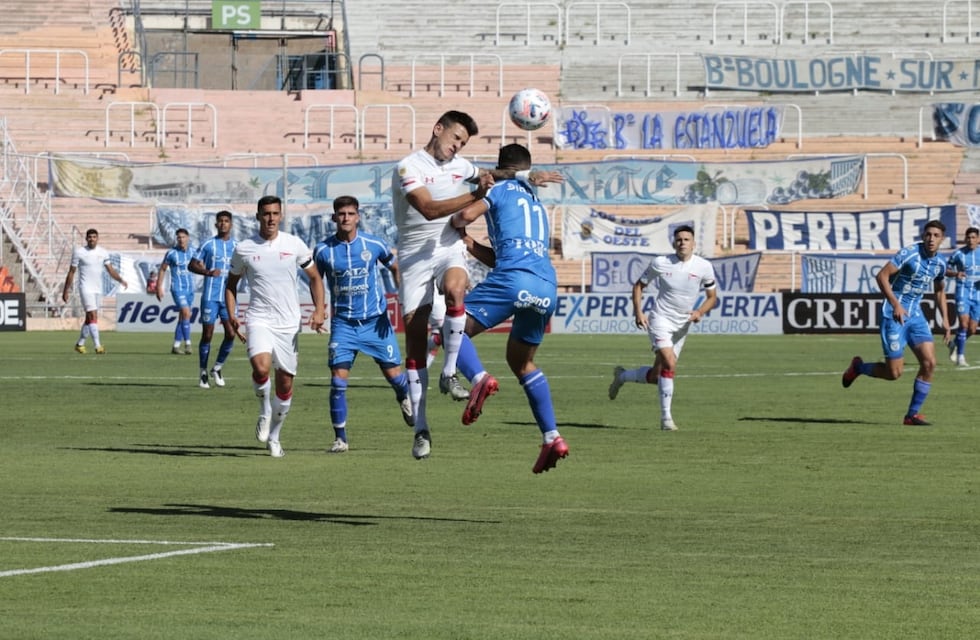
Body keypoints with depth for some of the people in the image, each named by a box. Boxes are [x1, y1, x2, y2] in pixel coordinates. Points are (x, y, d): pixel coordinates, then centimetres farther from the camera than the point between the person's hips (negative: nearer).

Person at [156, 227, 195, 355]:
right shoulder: (171, 253, -7)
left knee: (183, 317, 9)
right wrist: (159, 288, 0)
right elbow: (162, 269, 1)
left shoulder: (192, 252, 5)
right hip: (177, 288, -5)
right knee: (186, 313, -19)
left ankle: (176, 346, 17)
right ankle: (187, 345, -18)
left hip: (190, 288, 5)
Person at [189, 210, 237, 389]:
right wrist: (207, 272, -15)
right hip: (210, 296, -2)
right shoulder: (208, 245, 2)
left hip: (228, 297, 2)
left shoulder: (236, 246, 9)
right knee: (207, 334, -1)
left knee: (231, 333, -7)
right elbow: (192, 265, 3)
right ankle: (203, 373, 10)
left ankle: (217, 368, 12)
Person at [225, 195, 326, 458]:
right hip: (259, 320, -2)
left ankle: (274, 436, 23)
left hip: (289, 324, 2)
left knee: (285, 382, 5)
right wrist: (231, 315, 0)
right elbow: (231, 283, 14)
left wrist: (319, 310, -4)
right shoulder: (244, 249, 1)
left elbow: (314, 278, 11)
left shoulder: (295, 245, 1)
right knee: (261, 367, -27)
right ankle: (264, 412, 1)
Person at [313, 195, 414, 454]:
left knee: (393, 373, 2)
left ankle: (405, 398, 39)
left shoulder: (374, 245, -4)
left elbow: (395, 268, 12)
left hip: (375, 320, 0)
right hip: (343, 323, 0)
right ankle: (340, 437, -2)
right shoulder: (323, 250, -4)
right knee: (338, 379, -11)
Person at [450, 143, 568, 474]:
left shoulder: (500, 189, 13)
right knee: (522, 361, 22)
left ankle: (479, 378, -33)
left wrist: (456, 222, 20)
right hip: (547, 286, 7)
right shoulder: (537, 205, 33)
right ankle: (552, 437, 12)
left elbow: (466, 214, -3)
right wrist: (470, 245, 34)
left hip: (514, 279, -7)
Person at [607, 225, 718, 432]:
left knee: (657, 376, 8)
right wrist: (638, 312, -7)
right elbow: (639, 285, 6)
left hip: (682, 326, 4)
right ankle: (666, 418, -18)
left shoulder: (704, 267, -4)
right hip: (660, 320, -4)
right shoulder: (660, 263, -7)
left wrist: (700, 312, -12)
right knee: (670, 364, -25)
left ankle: (622, 376, 38)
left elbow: (712, 297, 7)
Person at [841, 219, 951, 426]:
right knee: (894, 372, -7)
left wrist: (945, 319, 15)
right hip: (895, 315, -6)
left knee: (929, 362, -8)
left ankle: (912, 414, 3)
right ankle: (858, 366, 23)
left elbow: (940, 291, 24)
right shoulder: (909, 253, -16)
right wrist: (895, 304, -27)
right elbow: (881, 276, -19)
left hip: (915, 315, 6)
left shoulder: (940, 263, 6)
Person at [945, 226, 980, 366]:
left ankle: (955, 344, 35)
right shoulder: (958, 254, -4)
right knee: (964, 324, -18)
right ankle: (960, 356, -9)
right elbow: (946, 270, 4)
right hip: (963, 292, -3)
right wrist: (955, 273, -18)